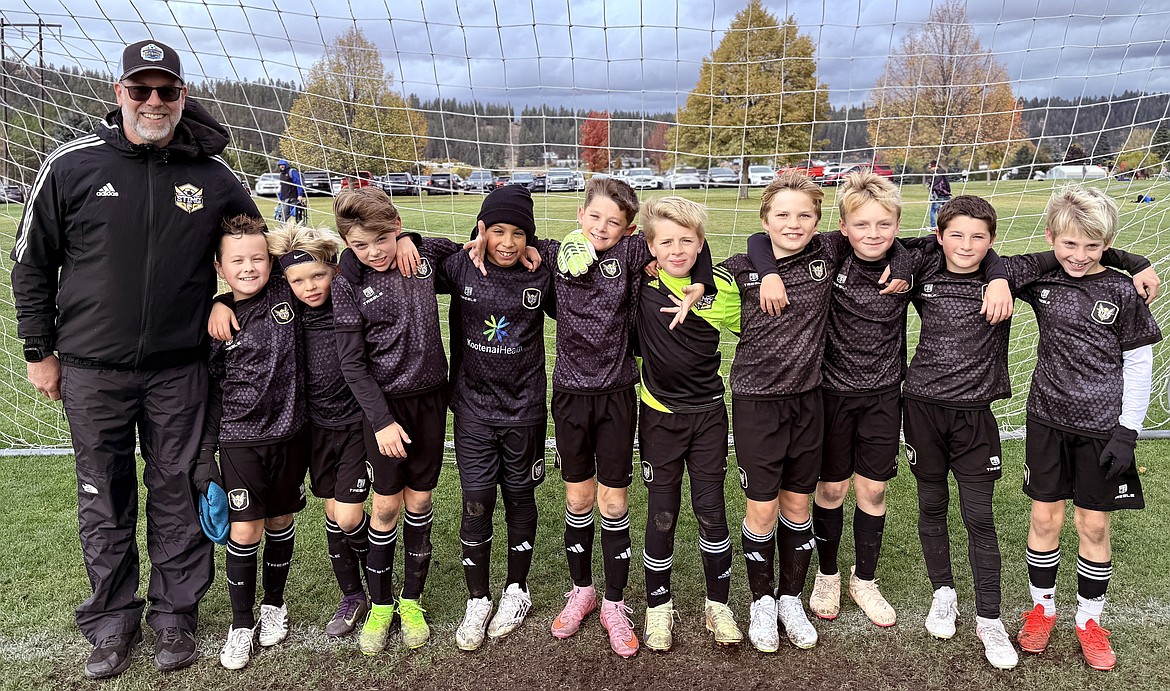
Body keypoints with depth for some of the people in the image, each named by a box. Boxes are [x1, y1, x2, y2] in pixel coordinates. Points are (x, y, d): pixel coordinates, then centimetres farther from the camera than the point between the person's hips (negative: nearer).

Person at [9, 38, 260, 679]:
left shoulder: (212, 177, 0)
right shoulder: (72, 165, -3)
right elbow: (32, 262, 4)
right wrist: (40, 351, 5)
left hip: (179, 369, 1)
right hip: (92, 368, 0)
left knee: (176, 493, 9)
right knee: (104, 499, 11)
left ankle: (175, 615, 26)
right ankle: (111, 622, 28)